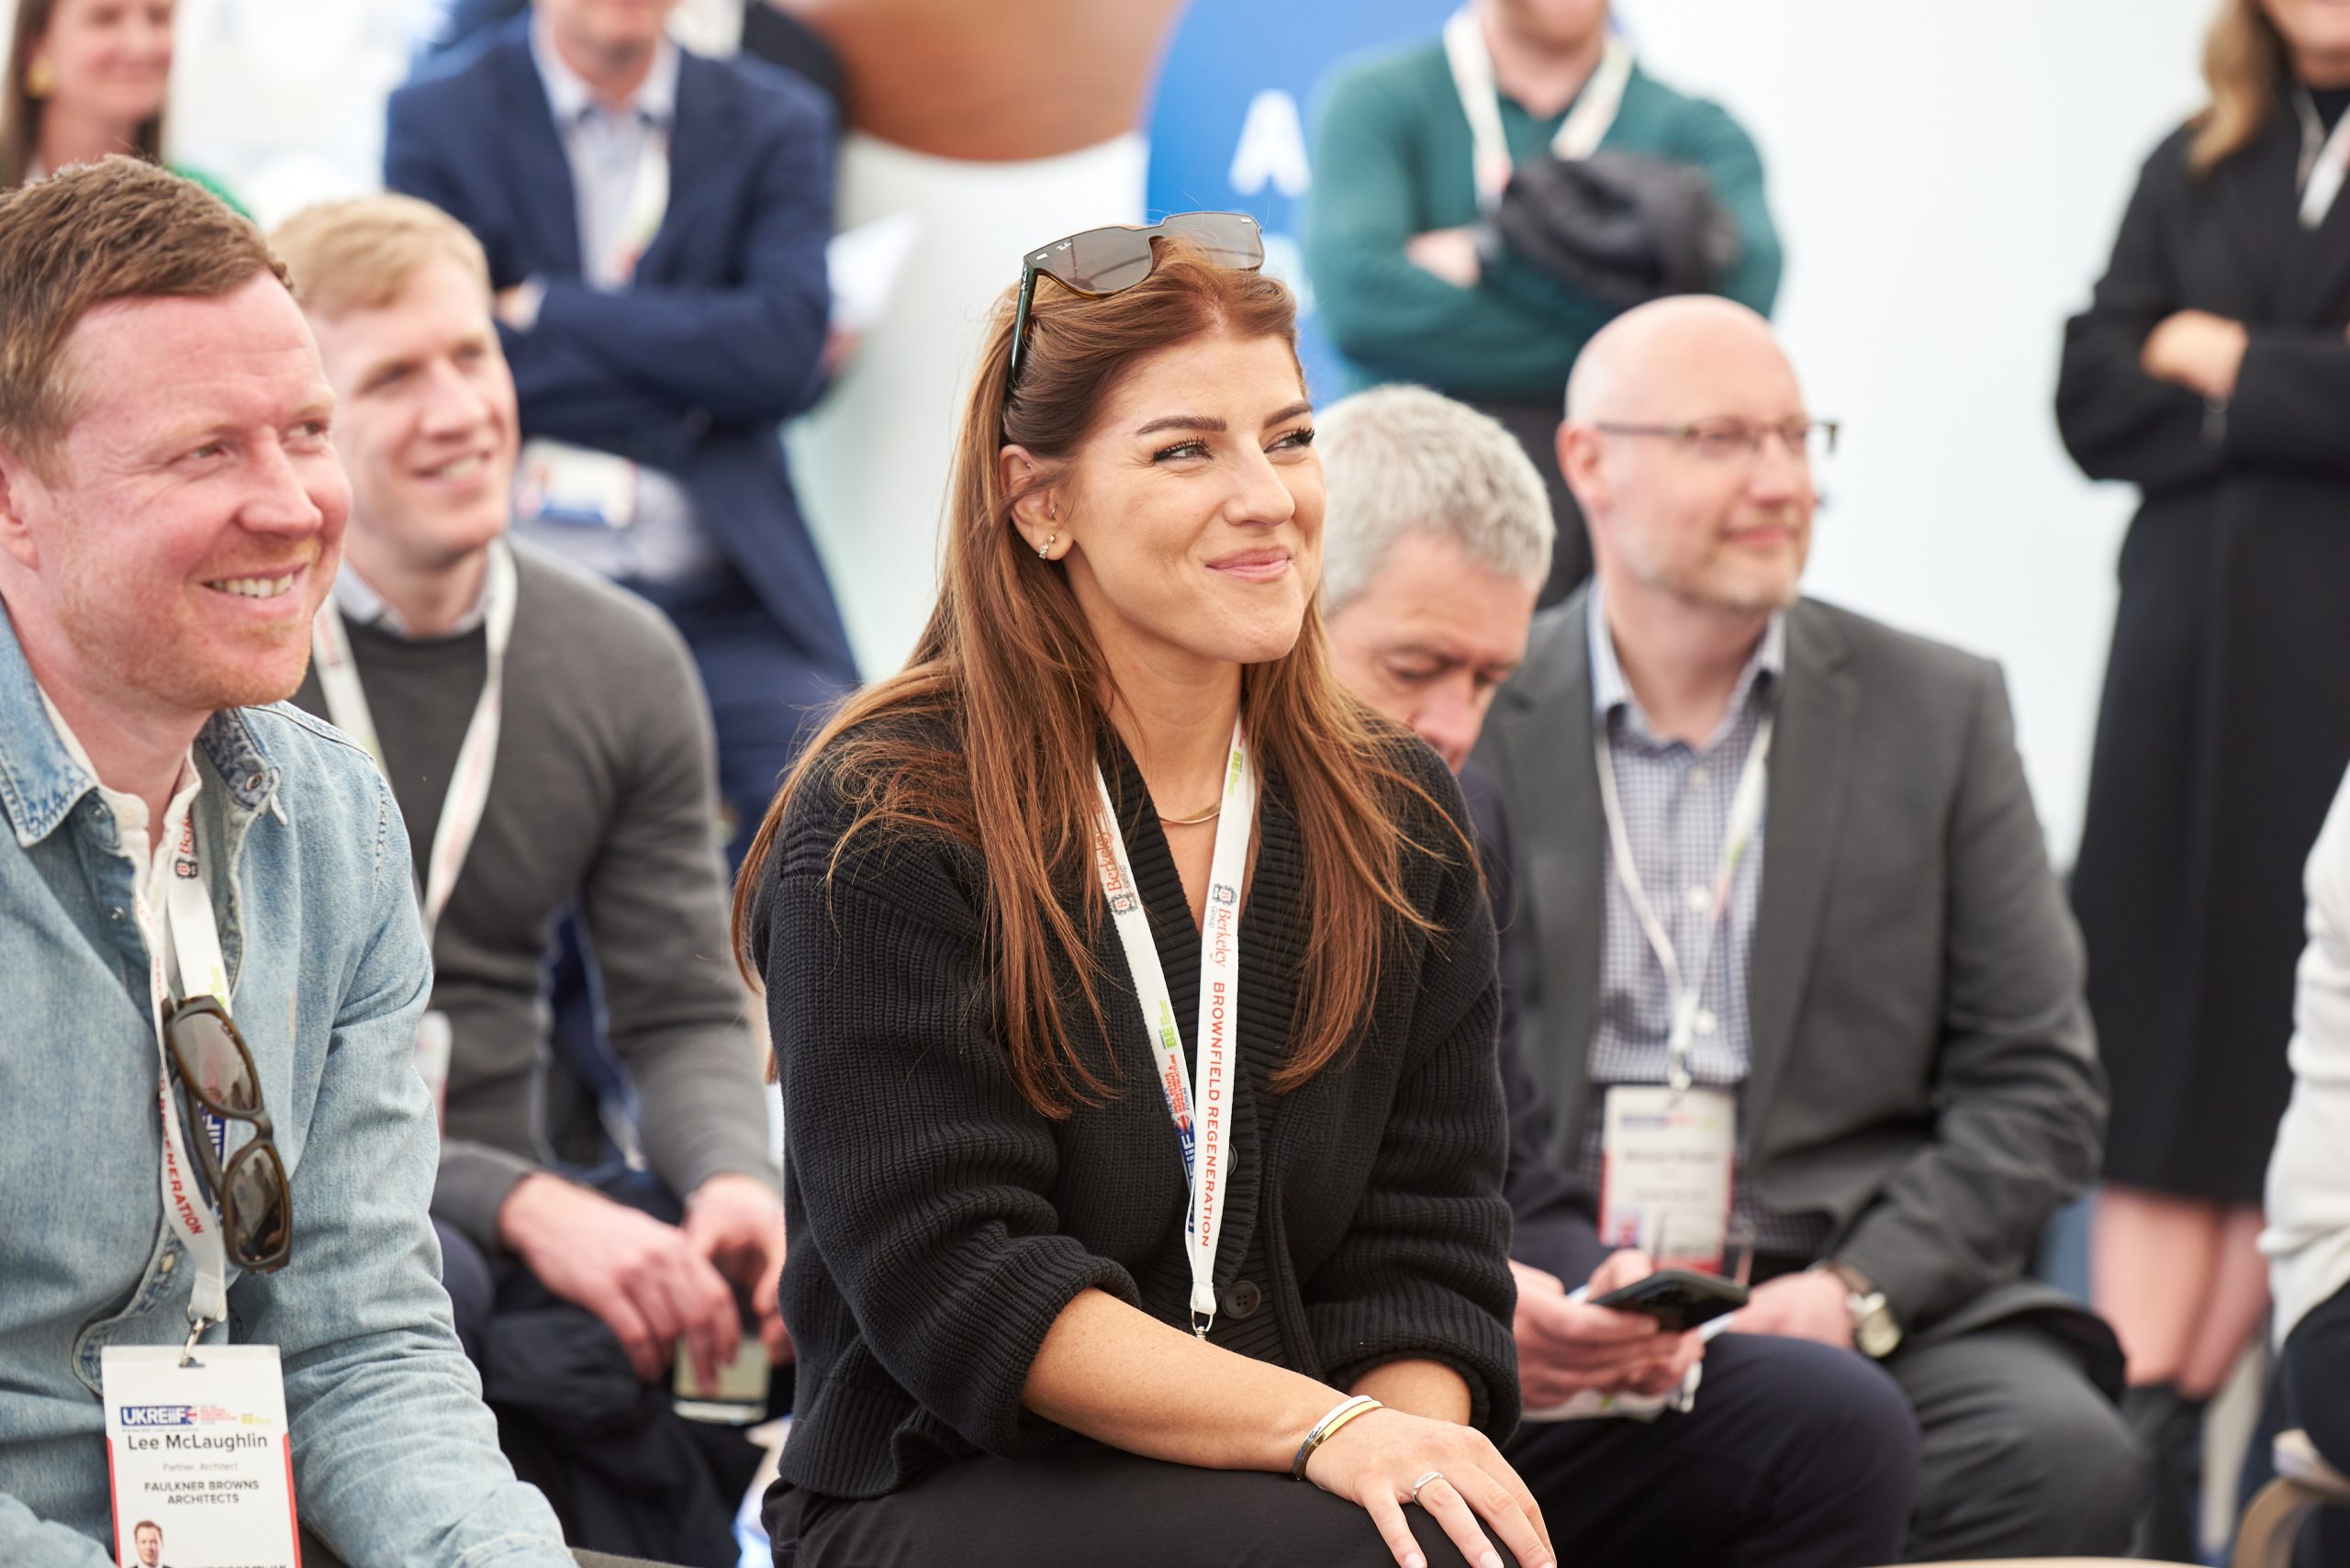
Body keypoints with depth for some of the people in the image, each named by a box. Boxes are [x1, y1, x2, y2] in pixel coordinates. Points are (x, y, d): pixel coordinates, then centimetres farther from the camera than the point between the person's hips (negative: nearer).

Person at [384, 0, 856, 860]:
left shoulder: (776, 123, 13)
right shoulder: (437, 121, 8)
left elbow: (785, 354, -3)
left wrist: (546, 308, -5)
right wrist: (697, 354, -3)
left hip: (723, 604, 2)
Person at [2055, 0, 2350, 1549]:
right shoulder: (2198, 167, 16)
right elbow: (2096, 394, 7)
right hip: (2192, 648, 4)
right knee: (2160, 1025, 0)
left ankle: (2193, 1416, 0)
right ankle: (2133, 1418, -2)